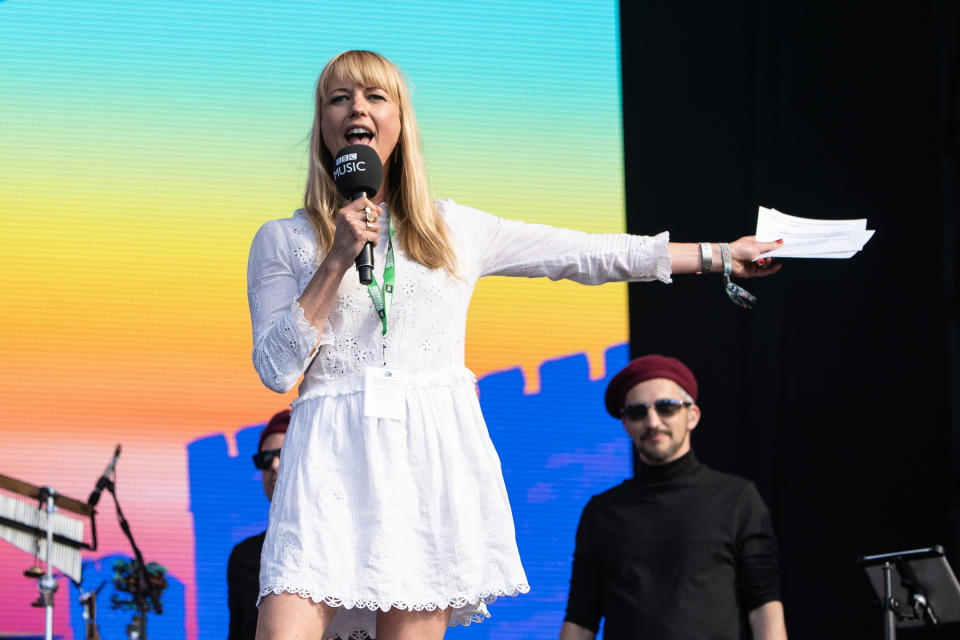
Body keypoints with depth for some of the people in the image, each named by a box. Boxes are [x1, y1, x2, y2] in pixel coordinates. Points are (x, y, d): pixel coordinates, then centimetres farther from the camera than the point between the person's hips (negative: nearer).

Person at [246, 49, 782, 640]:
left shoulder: (452, 229, 16)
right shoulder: (284, 240, 11)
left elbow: (588, 254, 21)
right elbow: (276, 369, 2)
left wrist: (719, 255, 23)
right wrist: (338, 262, -5)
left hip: (434, 455, 1)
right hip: (334, 458, -1)